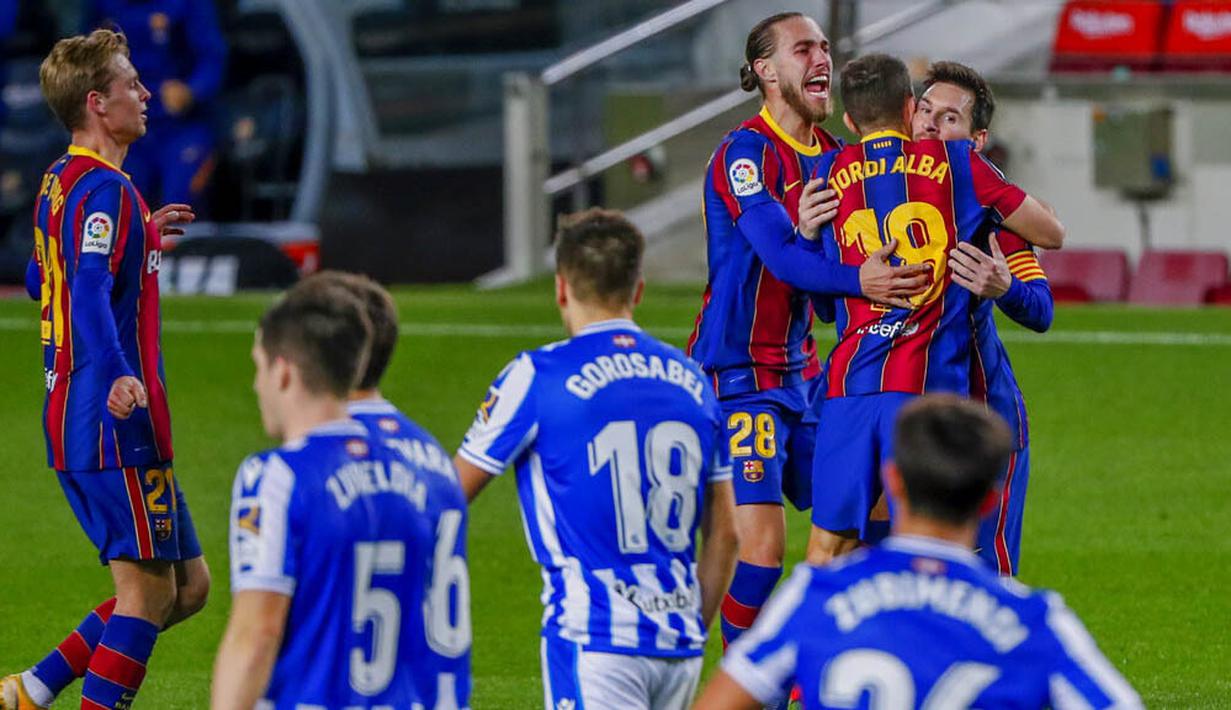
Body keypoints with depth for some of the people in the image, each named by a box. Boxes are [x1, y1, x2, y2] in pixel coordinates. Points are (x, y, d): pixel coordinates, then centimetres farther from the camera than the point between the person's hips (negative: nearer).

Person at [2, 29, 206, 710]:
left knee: (187, 584, 12)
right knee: (149, 591, -6)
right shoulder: (105, 189, -15)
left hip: (75, 420, 10)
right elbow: (89, 294, -29)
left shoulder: (59, 183, 15)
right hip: (117, 425, -10)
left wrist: (139, 237, 35)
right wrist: (118, 376, -44)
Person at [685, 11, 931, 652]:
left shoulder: (830, 154, 11)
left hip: (801, 371, 8)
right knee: (759, 542, -15)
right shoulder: (745, 152, -14)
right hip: (738, 375, -8)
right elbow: (781, 255, -28)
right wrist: (857, 280, -46)